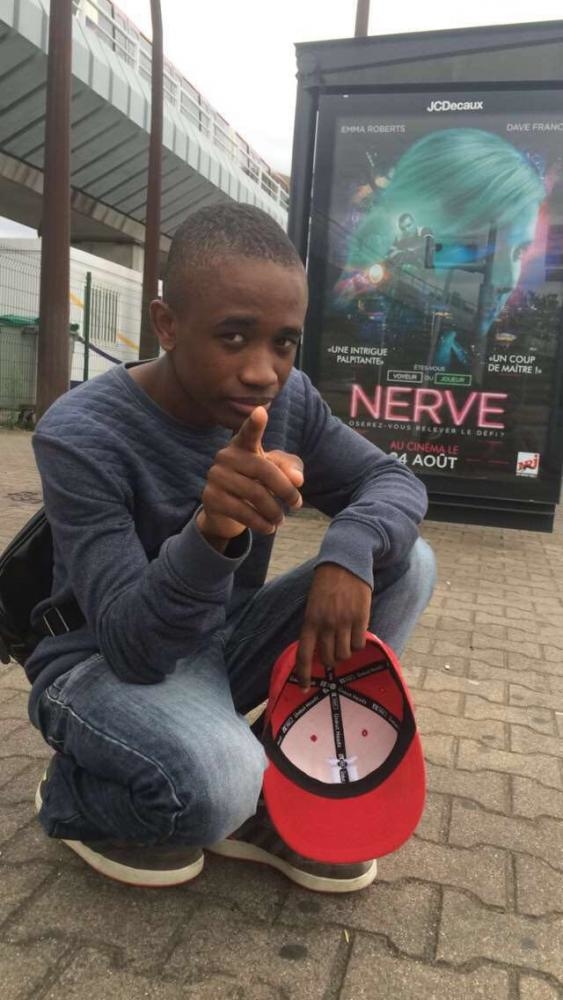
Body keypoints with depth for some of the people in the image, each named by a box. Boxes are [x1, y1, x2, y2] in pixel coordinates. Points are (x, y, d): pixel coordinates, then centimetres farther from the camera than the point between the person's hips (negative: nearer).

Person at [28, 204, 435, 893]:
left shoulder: (288, 399, -8)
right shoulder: (81, 435, -25)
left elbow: (395, 481, -6)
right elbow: (136, 647, -29)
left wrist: (350, 549, -29)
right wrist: (210, 532, -50)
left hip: (224, 643, 6)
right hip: (105, 665, -5)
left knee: (405, 562, -10)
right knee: (217, 784, -37)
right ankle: (73, 795, 1)